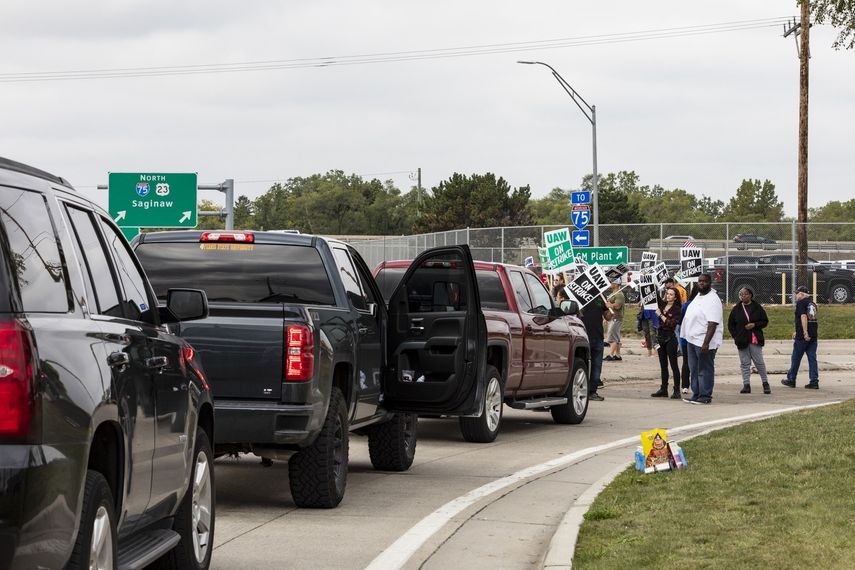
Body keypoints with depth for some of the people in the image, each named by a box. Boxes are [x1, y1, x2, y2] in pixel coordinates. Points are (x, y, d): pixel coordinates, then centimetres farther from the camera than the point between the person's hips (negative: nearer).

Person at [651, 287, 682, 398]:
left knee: (673, 365, -4)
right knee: (663, 365, 11)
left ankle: (677, 391, -3)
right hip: (660, 337, 7)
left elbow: (671, 324, -18)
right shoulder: (662, 304, 8)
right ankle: (663, 389, 17)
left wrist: (660, 315, -13)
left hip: (670, 338, -7)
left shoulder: (677, 310, -8)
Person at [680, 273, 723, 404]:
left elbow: (713, 324, -22)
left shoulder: (713, 300, -15)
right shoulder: (699, 295, 15)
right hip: (692, 339, 9)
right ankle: (696, 395, 19)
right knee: (694, 369, 13)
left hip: (704, 341, -9)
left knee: (705, 370, -3)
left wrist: (706, 342, -27)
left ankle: (705, 397, 1)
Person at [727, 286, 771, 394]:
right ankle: (746, 385, 6)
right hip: (742, 340, 2)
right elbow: (730, 324, 12)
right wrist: (735, 336, 0)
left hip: (755, 340, -2)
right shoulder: (736, 309, 7)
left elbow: (765, 321, 6)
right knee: (745, 363, 3)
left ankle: (765, 383, 7)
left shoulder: (757, 308, 2)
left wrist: (754, 325, -11)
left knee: (759, 361, -2)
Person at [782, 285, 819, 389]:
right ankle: (814, 382, 2)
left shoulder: (801, 303, -7)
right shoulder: (812, 304, 17)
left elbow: (803, 317, -20)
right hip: (813, 336, 7)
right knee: (812, 359, 6)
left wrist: (805, 333, -26)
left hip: (802, 337, -7)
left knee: (796, 359, 5)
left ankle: (791, 380, 14)